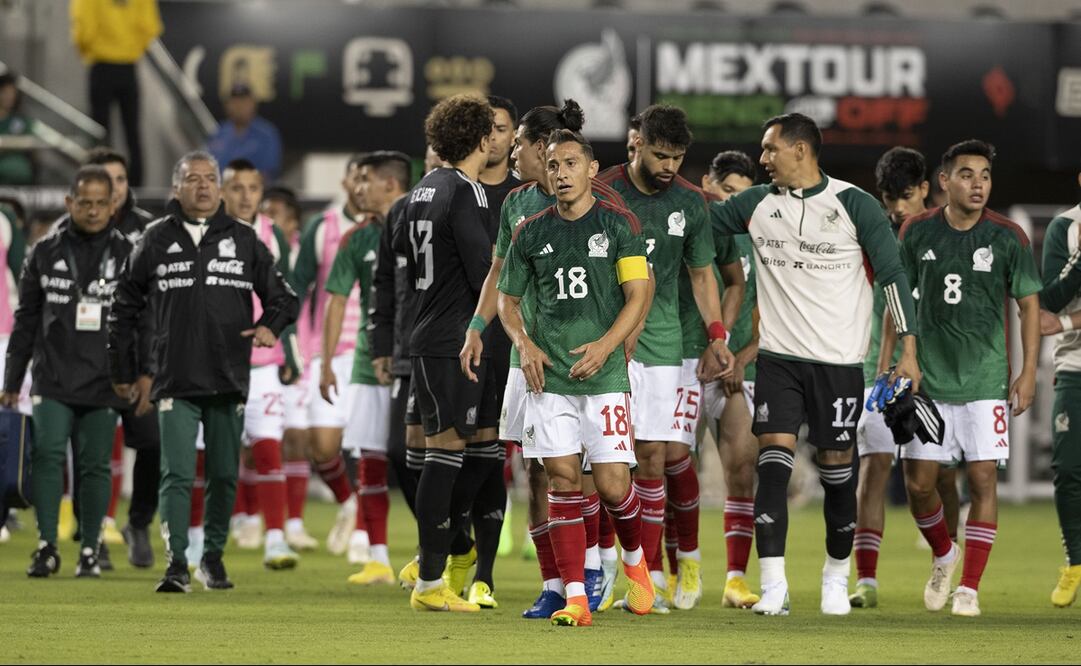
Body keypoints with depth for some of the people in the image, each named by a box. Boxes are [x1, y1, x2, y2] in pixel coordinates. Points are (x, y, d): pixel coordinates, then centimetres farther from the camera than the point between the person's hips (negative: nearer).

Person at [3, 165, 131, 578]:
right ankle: (47, 547, -5)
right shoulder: (45, 254, 6)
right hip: (53, 378, 0)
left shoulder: (127, 255, 4)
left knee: (95, 464, 2)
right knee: (48, 454, -10)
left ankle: (89, 550, 11)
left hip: (104, 384, 0)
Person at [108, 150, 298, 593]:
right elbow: (125, 308, 13)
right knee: (177, 473, -10)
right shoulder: (157, 241, 6)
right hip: (175, 381, -1)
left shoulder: (243, 241, 7)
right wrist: (122, 371, 11)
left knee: (224, 474, 7)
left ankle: (213, 557, 20)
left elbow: (282, 296, 12)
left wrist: (270, 325, -11)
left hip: (229, 379, 1)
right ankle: (176, 563, -11)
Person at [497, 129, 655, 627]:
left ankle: (635, 559, 24)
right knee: (562, 479, -4)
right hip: (549, 374, 3)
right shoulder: (532, 232, 9)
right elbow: (507, 299, 17)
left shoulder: (617, 224, 1)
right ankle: (575, 598, -3)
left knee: (612, 484, -7)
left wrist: (605, 346, -15)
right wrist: (524, 345, -2)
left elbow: (639, 295, -3)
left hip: (604, 375, -2)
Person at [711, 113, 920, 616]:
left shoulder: (854, 205, -4)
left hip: (839, 360, -2)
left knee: (837, 469, 4)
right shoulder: (756, 204, 6)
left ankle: (836, 579, 23)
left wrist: (908, 350, -8)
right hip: (778, 357, 2)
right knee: (774, 460, -11)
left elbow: (892, 275, -3)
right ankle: (773, 588, -15)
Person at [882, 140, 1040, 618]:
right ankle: (943, 555, 29)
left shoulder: (1008, 237, -4)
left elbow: (1029, 304, 1)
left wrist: (1028, 372, -5)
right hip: (929, 379, 2)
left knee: (983, 479, -7)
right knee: (919, 482, 1)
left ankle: (969, 587, 0)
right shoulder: (918, 233, 1)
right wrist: (885, 363, 6)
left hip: (986, 380, -2)